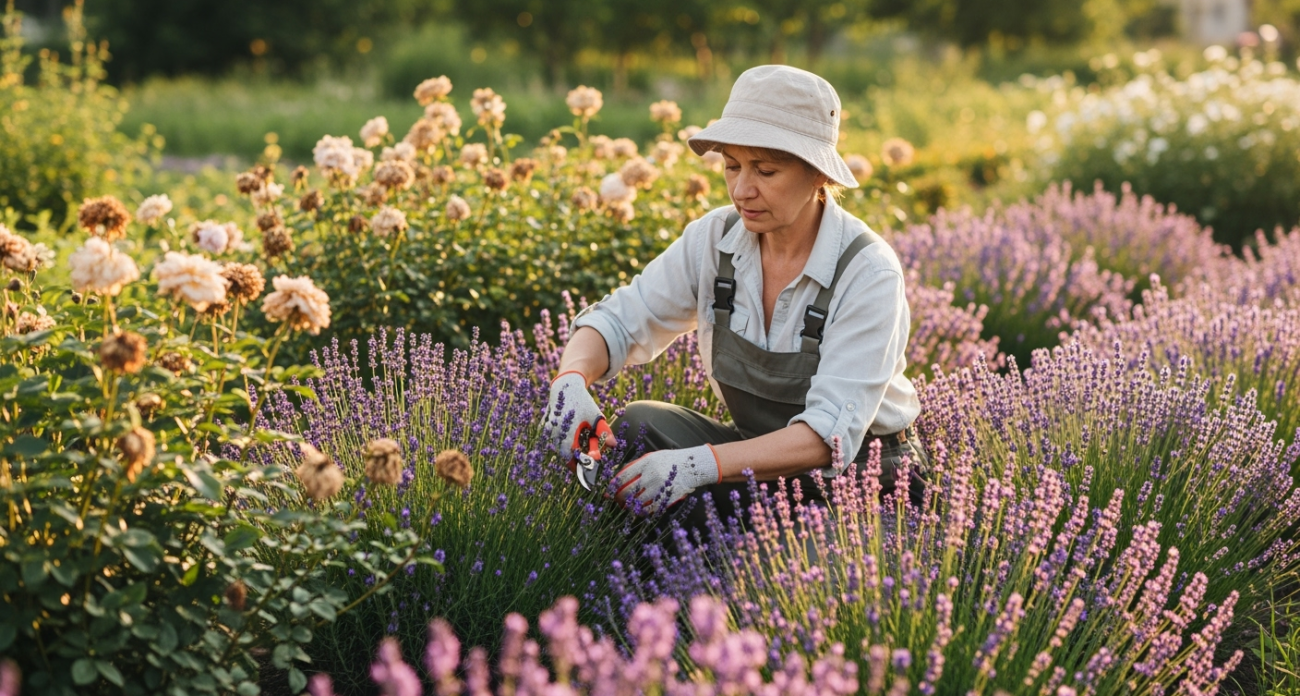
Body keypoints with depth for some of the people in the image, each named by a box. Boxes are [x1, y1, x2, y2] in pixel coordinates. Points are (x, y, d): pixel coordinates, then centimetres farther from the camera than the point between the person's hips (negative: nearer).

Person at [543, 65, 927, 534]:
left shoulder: (867, 272, -23)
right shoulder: (715, 239, -7)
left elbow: (831, 434, -30)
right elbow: (618, 321, -4)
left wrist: (701, 464, -44)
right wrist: (572, 379, -29)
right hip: (759, 455, 5)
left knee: (714, 500, -31)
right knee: (639, 426, -20)